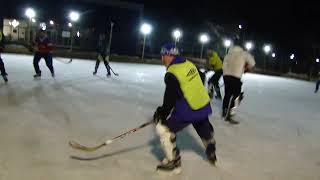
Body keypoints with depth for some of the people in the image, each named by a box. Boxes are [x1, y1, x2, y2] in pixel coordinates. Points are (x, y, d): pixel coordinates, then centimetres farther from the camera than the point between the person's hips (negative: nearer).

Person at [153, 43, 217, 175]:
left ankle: (173, 163, 6)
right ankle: (211, 154, 53)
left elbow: (170, 99, -17)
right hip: (203, 105, 8)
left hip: (188, 110, -8)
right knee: (204, 129, 31)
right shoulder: (189, 64, 5)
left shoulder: (172, 74, -18)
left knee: (163, 128, 0)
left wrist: (162, 113, -3)